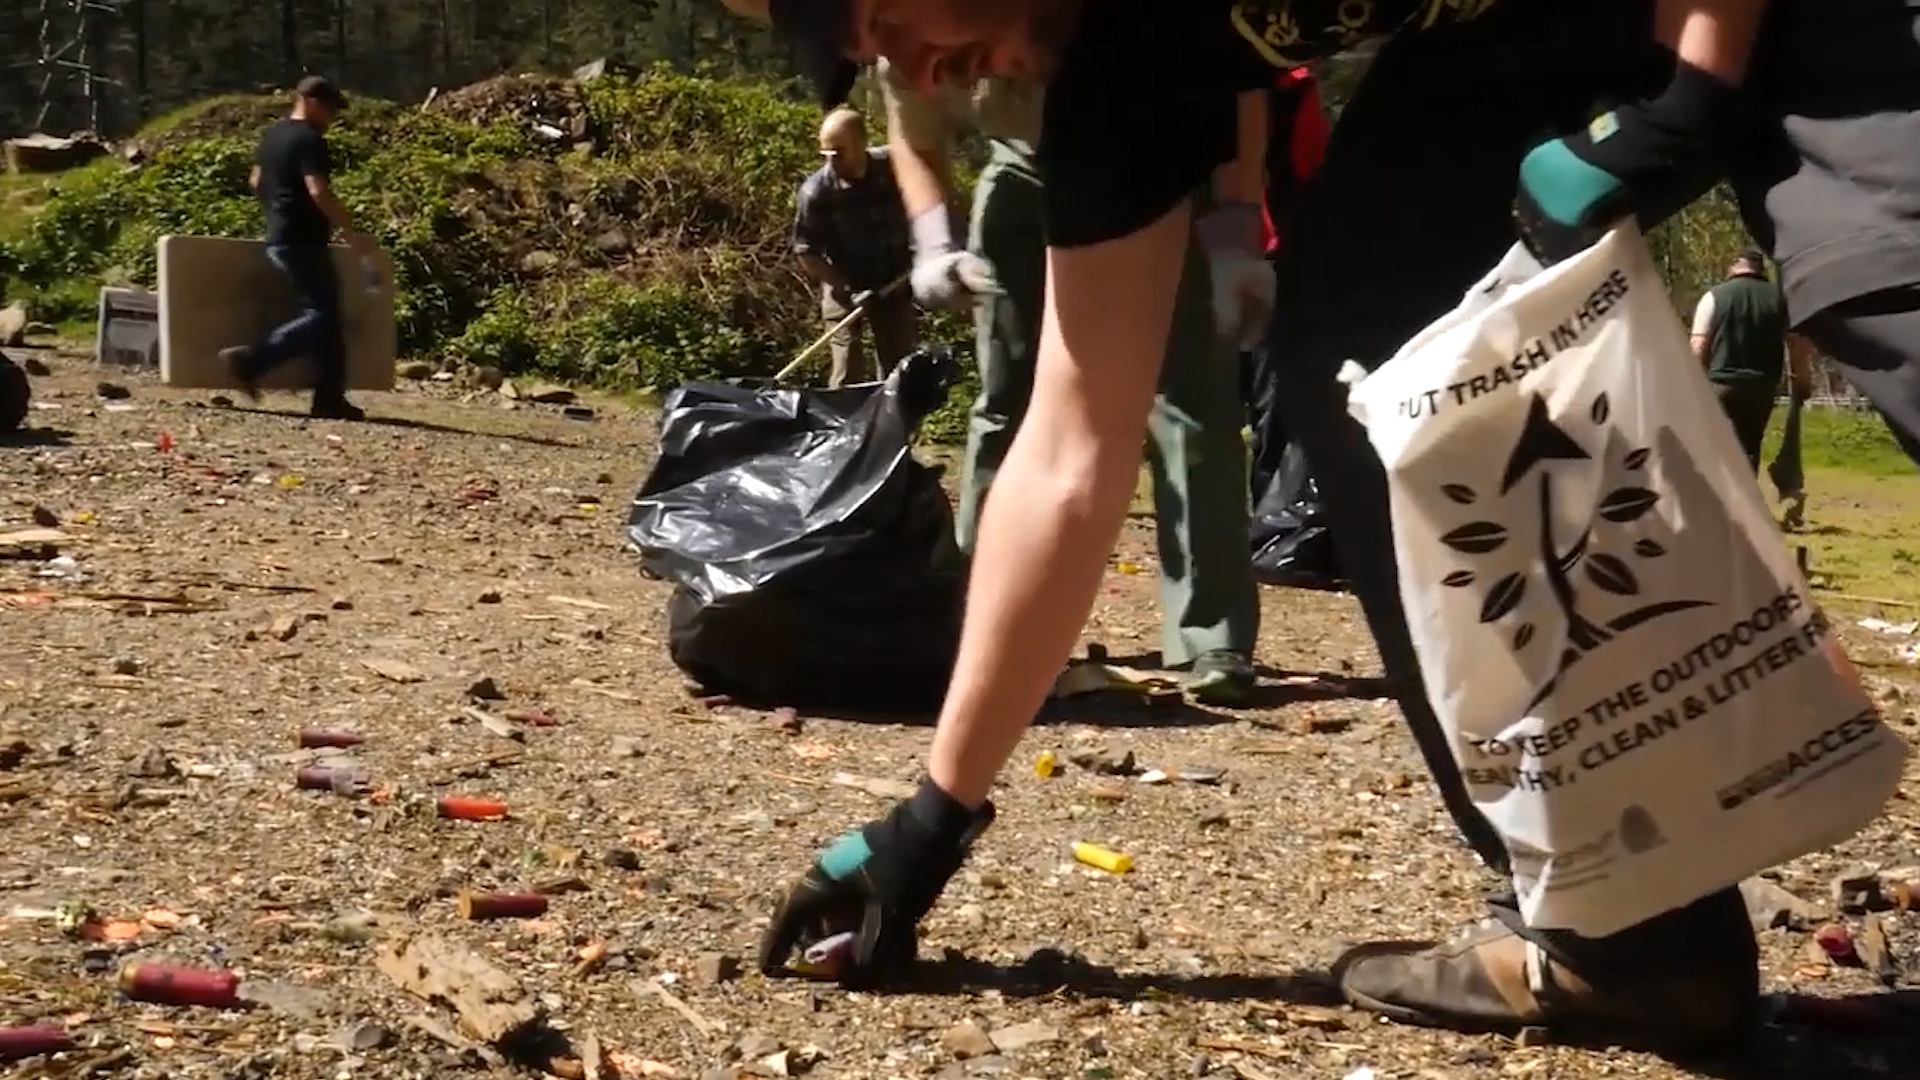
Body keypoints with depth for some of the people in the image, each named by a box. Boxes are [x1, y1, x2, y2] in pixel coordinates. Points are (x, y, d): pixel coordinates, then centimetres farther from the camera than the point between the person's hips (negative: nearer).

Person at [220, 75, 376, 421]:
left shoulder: (272, 135, 15)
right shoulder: (310, 140, -13)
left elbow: (256, 181, 23)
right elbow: (319, 191, -23)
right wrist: (351, 232, -20)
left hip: (278, 239, 10)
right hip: (303, 242, -10)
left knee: (328, 314, 11)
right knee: (322, 314, -9)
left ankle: (330, 397, 9)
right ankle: (251, 360, -17)